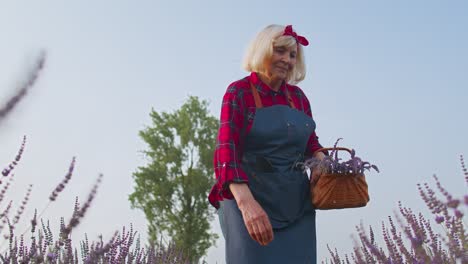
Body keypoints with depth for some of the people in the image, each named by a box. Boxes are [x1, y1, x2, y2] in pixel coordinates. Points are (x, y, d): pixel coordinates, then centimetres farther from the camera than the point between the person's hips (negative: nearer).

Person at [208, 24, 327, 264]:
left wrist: (321, 161, -6)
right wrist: (246, 202, -34)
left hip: (296, 205, 5)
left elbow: (310, 140, 20)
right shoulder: (239, 92, -7)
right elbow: (226, 149, -18)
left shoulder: (297, 96, 9)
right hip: (250, 202, -5)